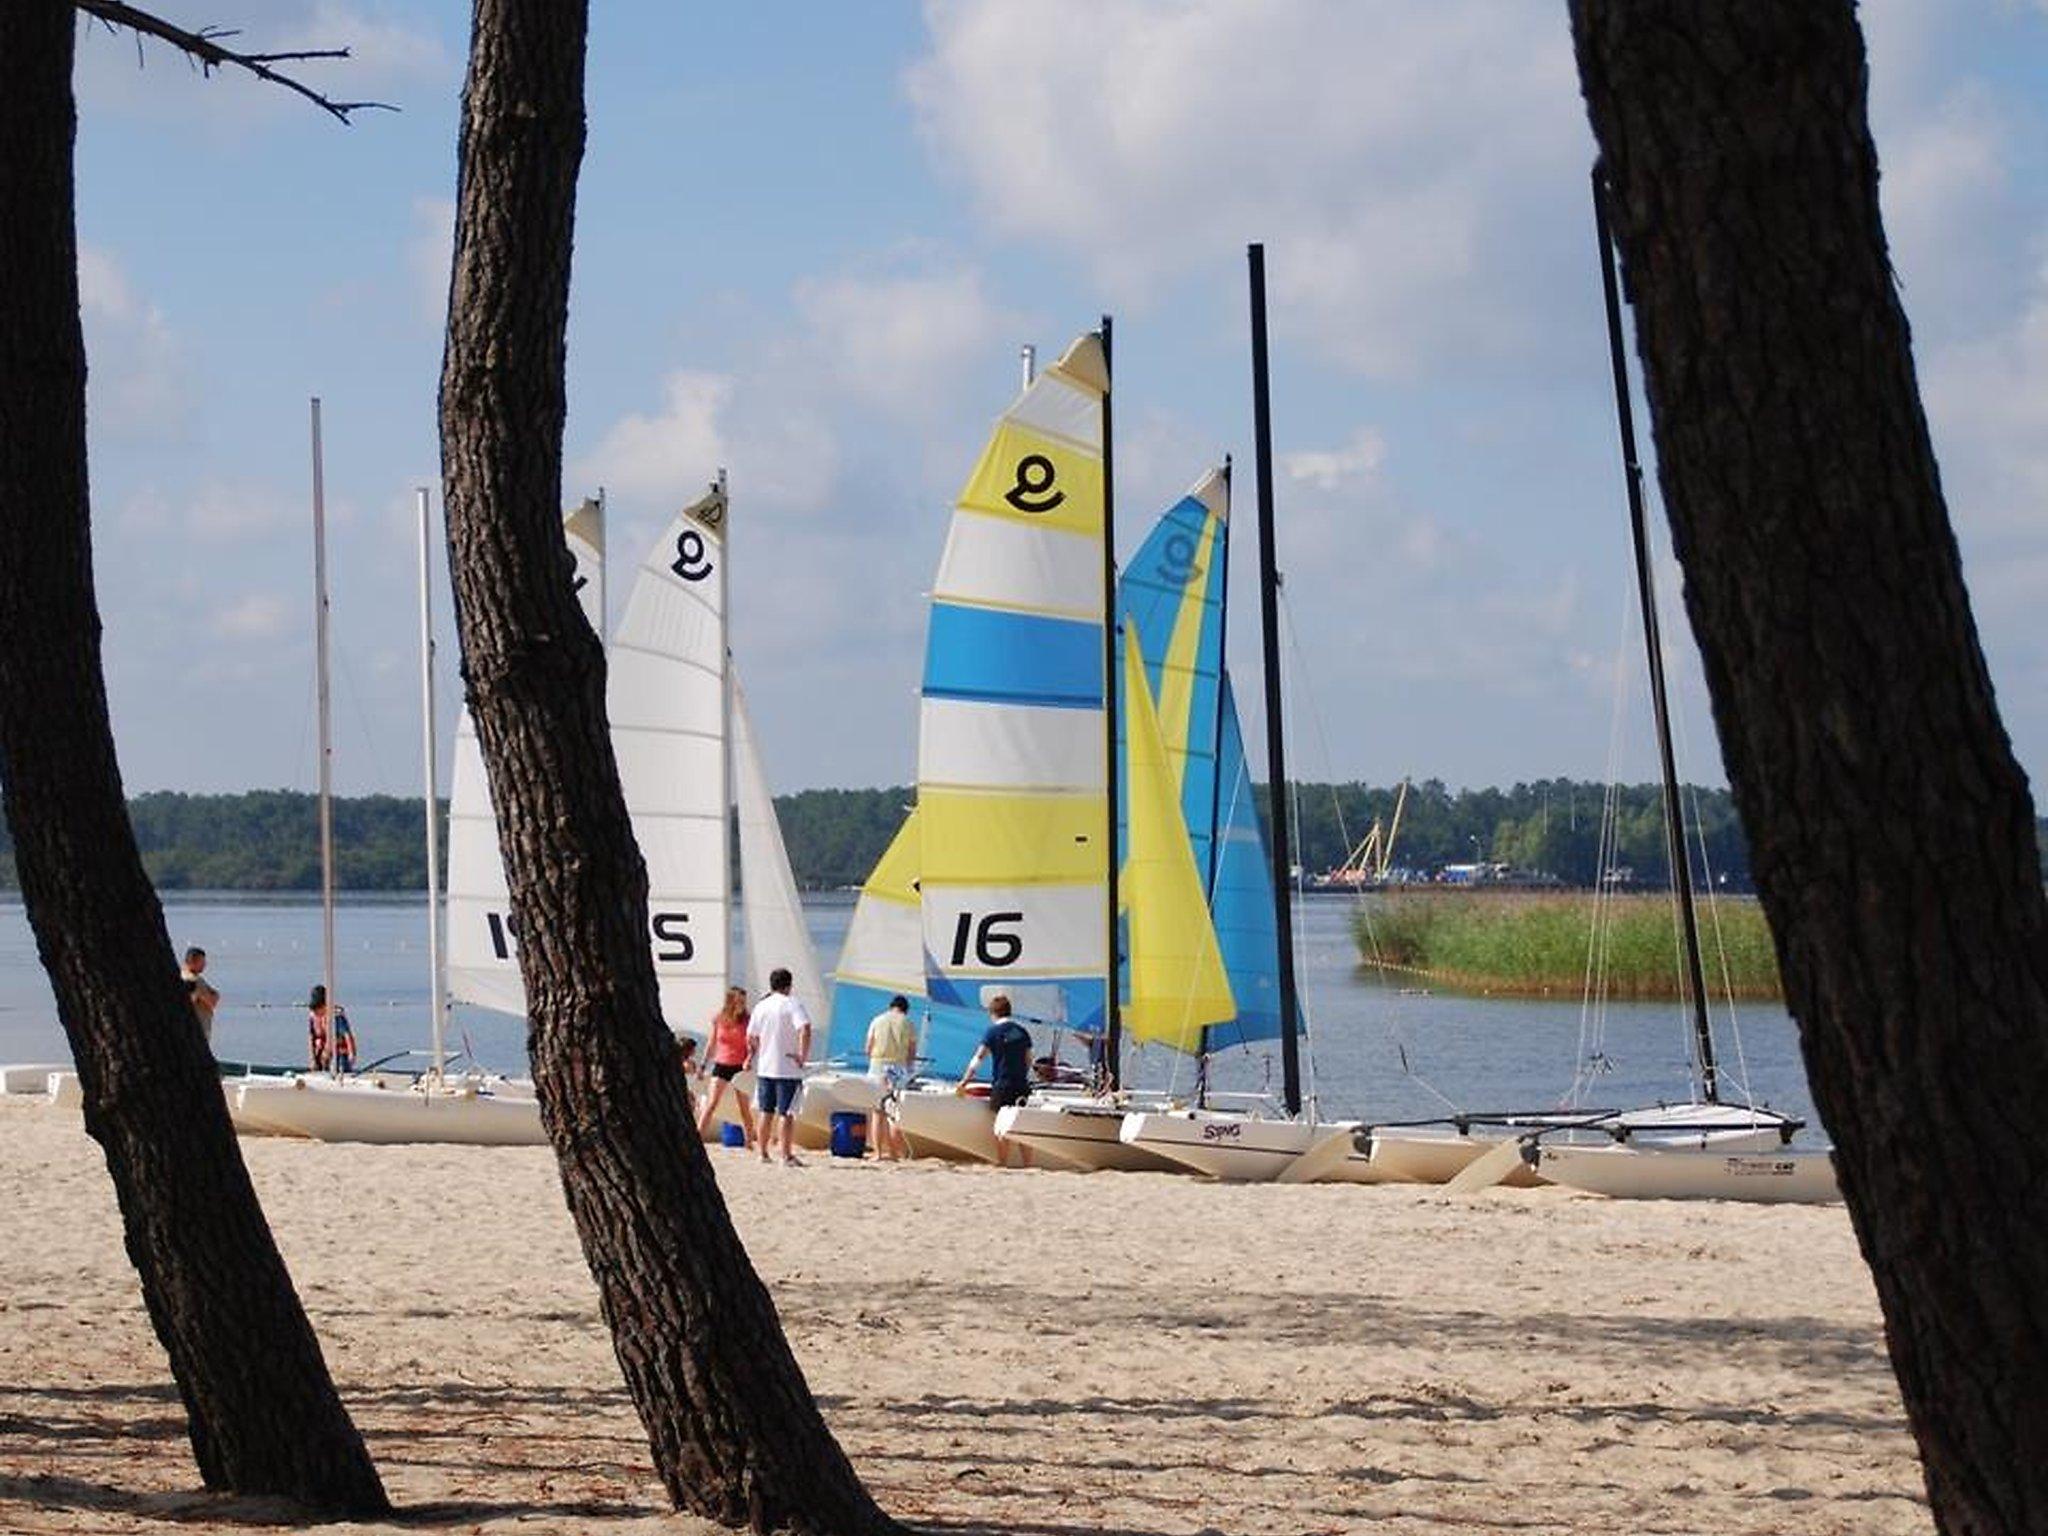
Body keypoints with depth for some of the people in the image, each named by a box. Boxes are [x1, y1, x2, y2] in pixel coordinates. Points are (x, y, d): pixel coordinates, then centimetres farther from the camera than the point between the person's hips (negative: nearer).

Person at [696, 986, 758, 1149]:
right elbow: (712, 1044, 10)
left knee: (744, 1108, 5)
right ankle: (697, 1137, -10)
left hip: (739, 1067, -1)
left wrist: (748, 1060, -21)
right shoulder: (717, 1019, -1)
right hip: (721, 1065, 1)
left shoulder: (746, 1021, -5)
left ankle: (749, 1141, 17)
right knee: (711, 1104, -8)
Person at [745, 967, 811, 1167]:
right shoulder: (792, 1005, -10)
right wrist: (803, 1056, -17)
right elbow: (805, 1030, -24)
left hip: (764, 1068, 5)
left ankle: (763, 1153, 20)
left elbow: (751, 1037, 11)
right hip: (788, 1068, -5)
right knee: (786, 1113, -3)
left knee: (767, 1112, 15)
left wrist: (752, 1057, 25)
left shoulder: (761, 1006, 7)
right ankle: (786, 1156, -4)